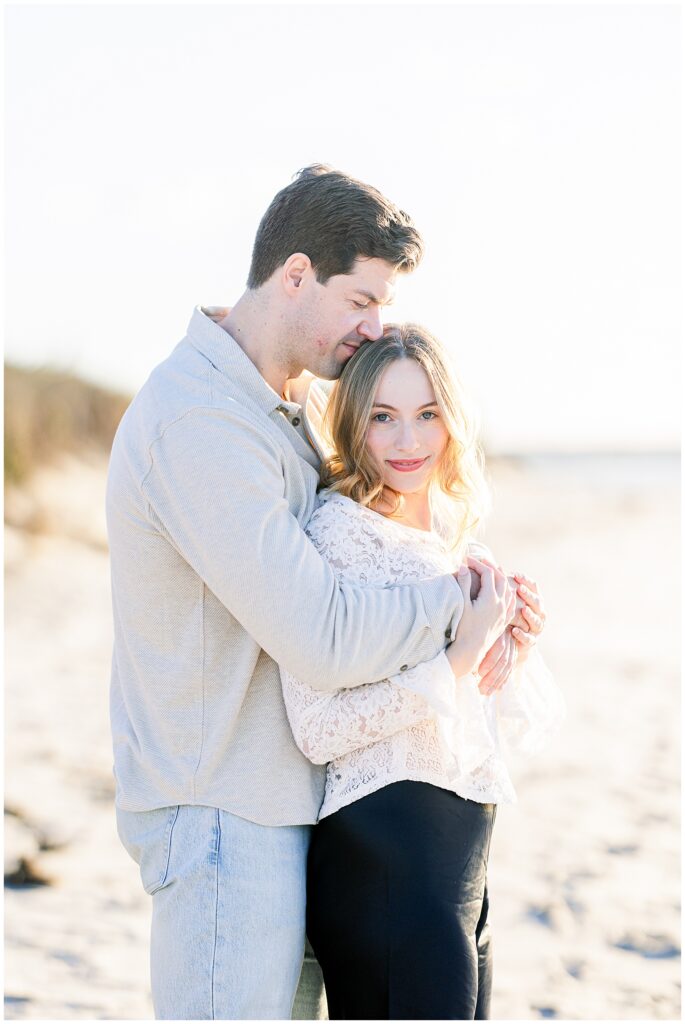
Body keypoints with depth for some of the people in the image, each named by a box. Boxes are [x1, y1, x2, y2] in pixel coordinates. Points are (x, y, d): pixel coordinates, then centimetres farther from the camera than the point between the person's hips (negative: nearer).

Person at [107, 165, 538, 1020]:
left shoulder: (294, 403, 11)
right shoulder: (197, 421, -22)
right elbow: (326, 643, -28)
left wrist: (481, 597, -2)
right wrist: (463, 597, -12)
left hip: (273, 800, 10)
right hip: (221, 813, -10)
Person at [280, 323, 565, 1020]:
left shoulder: (453, 539, 12)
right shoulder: (337, 530, -12)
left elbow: (526, 725, 16)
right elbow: (318, 728, -21)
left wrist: (516, 645, -3)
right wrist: (459, 659, -21)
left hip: (459, 859, 8)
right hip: (384, 860, -8)